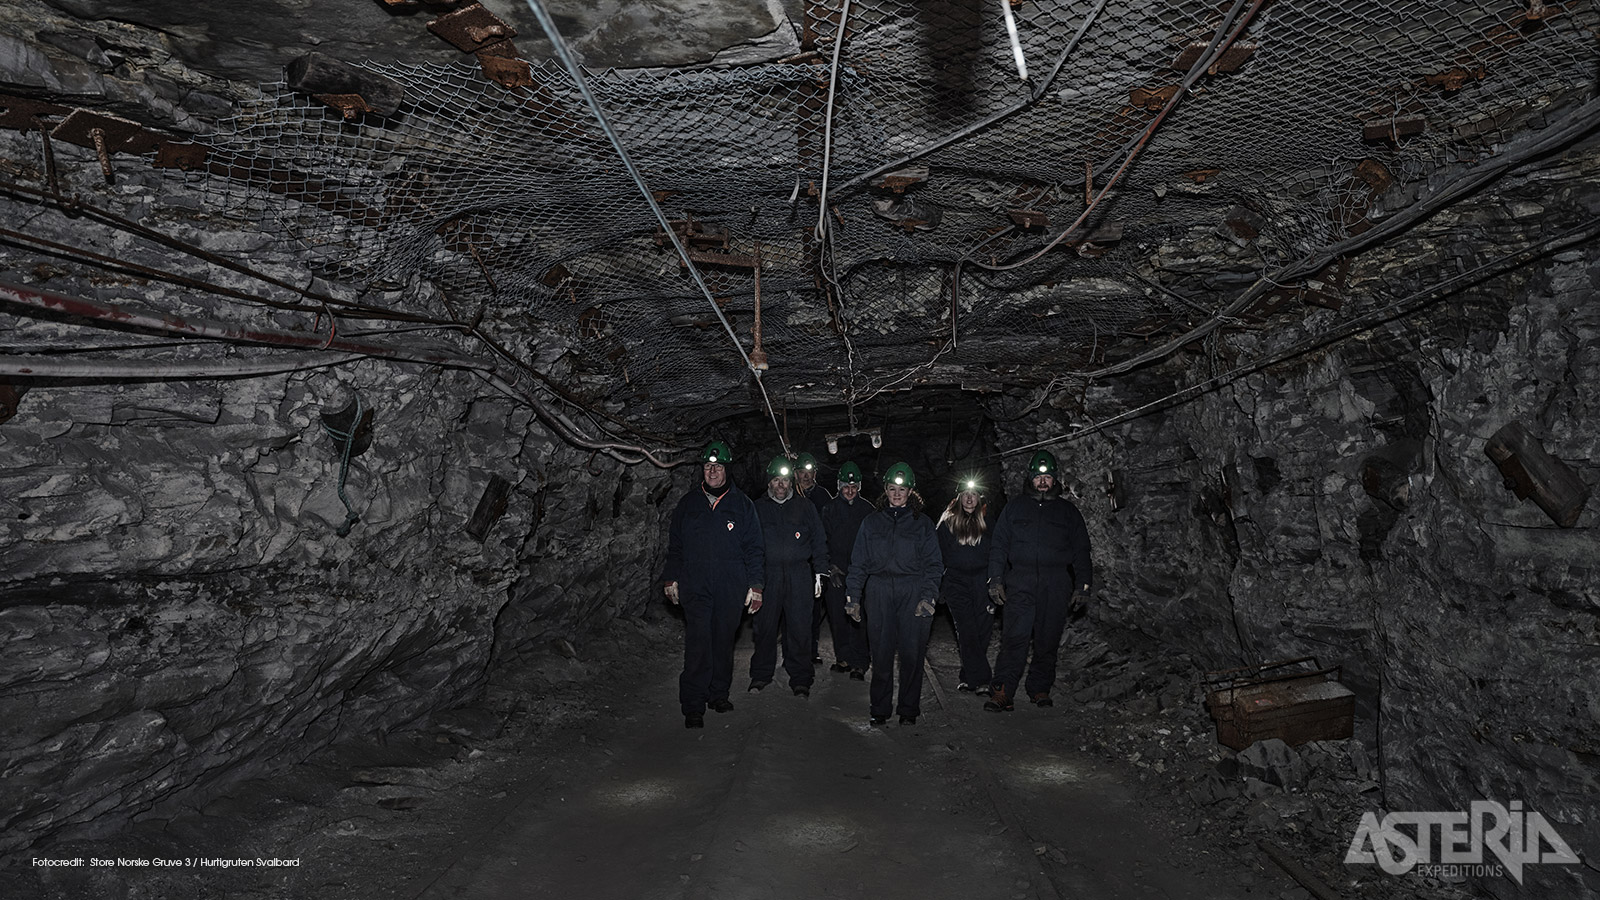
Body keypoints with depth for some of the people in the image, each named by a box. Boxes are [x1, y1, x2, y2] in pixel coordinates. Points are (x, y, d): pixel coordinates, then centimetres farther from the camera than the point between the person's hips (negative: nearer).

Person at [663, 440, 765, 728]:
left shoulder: (742, 504, 4)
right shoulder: (688, 504, 9)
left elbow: (753, 548, 4)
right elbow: (674, 545, 15)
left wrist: (755, 585, -1)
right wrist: (672, 579, 10)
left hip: (731, 587, 0)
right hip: (695, 586, 0)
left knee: (724, 641, 9)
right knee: (698, 643, -9)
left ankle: (718, 693, 25)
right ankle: (693, 706, -4)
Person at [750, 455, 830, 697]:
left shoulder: (805, 508, 10)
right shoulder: (757, 508, 10)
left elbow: (819, 543, 12)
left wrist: (819, 574, 5)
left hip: (799, 576, 0)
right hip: (766, 575, 0)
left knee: (800, 629, -1)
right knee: (765, 627, 4)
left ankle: (800, 678, 9)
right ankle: (761, 674, 19)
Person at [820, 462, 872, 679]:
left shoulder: (867, 510, 5)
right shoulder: (830, 508, 8)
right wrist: (831, 567, -3)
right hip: (835, 572, 2)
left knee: (858, 618, -7)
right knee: (837, 617, 5)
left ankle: (859, 663, -3)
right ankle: (843, 658, 19)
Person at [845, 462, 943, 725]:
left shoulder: (923, 523, 11)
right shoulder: (872, 523, 14)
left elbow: (933, 564, 6)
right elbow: (859, 562, 11)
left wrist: (928, 596, -7)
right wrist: (853, 597, 3)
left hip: (913, 593, -1)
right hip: (879, 592, 1)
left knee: (912, 652, -1)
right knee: (881, 652, 0)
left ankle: (908, 709, 12)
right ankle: (880, 709, 12)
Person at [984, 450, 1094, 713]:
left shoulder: (1068, 511, 15)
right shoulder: (1015, 508, 13)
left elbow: (1081, 550, 15)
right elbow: (998, 546, 11)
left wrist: (1082, 585, 6)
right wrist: (995, 580, 2)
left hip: (1056, 585, 1)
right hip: (1020, 582, -1)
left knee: (1048, 641, 5)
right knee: (1014, 638, -11)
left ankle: (1040, 688, 19)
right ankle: (1003, 692, -10)